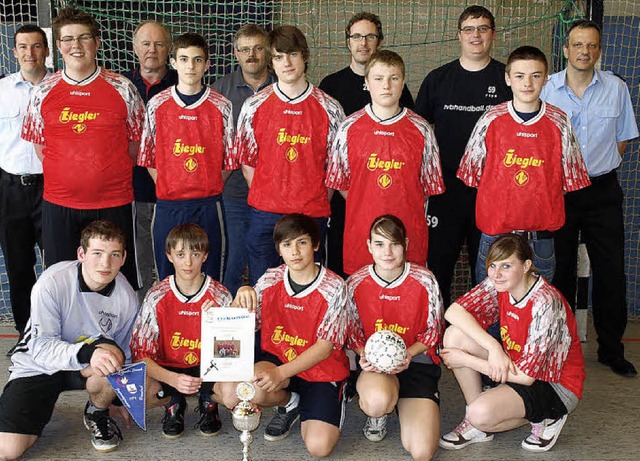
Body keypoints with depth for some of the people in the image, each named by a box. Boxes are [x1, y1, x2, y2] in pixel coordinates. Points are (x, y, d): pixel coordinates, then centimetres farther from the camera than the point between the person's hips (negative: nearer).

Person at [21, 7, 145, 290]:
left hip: (113, 203, -1)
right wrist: (67, 176, 4)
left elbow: (136, 142, 6)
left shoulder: (122, 89, 0)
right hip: (58, 204, 2)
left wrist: (108, 174, 2)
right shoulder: (43, 92, 4)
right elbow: (40, 146, 11)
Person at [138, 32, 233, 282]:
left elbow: (228, 160, 3)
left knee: (208, 278, 6)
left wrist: (209, 190, -2)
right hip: (168, 206, 1)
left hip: (207, 205, -1)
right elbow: (149, 157, 7)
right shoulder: (157, 105, 2)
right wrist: (166, 189, 1)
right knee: (167, 278, 9)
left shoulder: (221, 106, 0)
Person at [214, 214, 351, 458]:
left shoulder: (333, 287, -13)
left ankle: (331, 405, 13)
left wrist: (281, 373, -27)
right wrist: (241, 295, -19)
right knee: (228, 391, -27)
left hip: (322, 369, -3)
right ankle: (289, 402, 5)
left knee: (318, 446, -23)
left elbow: (326, 346, -16)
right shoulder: (270, 280, -1)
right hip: (277, 361, 3)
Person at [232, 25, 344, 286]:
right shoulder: (254, 106, 3)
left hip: (312, 215, 0)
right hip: (264, 215, 1)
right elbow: (246, 161, 8)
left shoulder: (329, 108, 1)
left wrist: (318, 202, 0)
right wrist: (265, 198, 3)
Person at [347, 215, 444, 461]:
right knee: (376, 401, -40)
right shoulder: (356, 284, -4)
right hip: (374, 363, 0)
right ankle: (377, 414, 3)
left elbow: (433, 332, 2)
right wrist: (364, 354, -14)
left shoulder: (424, 281, -8)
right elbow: (353, 332, 7)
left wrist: (408, 353, -16)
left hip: (416, 361, 0)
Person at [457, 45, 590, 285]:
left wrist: (543, 205, 2)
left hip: (541, 231, 1)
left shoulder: (559, 122, -1)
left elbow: (568, 178, 7)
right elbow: (473, 173, 6)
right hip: (495, 227, 0)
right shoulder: (490, 120, -2)